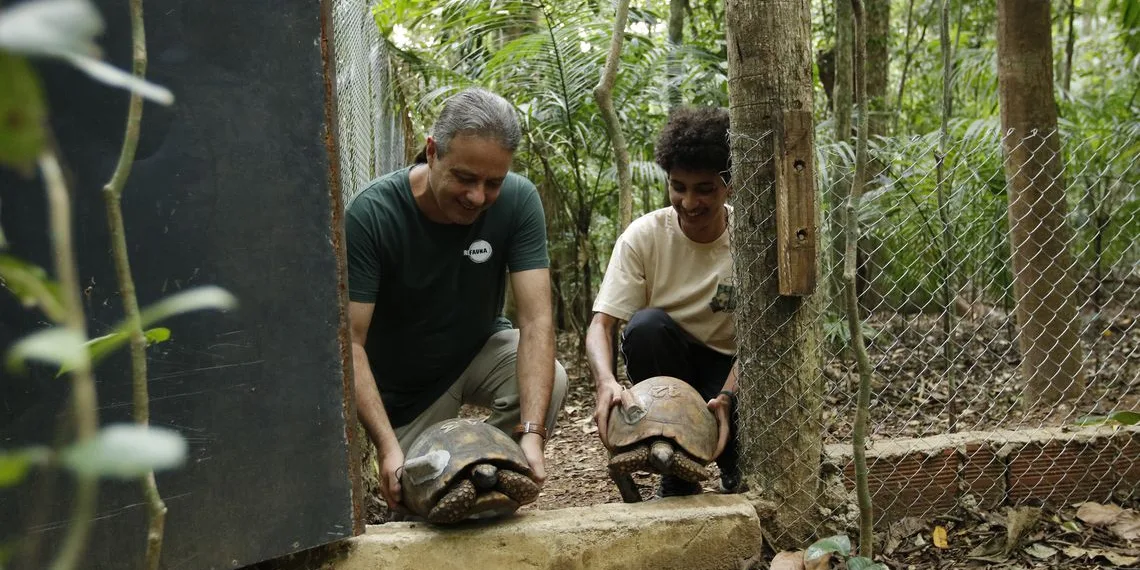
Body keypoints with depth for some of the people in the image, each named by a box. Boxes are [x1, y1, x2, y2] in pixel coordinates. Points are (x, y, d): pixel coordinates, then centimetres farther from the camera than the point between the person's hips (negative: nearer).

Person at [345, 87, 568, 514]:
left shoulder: (518, 202, -22)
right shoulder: (371, 214, -28)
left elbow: (536, 319, -28)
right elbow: (350, 342, -29)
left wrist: (531, 432, -42)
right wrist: (388, 447, -41)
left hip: (480, 350, 2)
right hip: (406, 386, -1)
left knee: (549, 382, -28)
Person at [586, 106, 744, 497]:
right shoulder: (644, 236, -15)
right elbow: (601, 323, -21)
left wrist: (727, 396, -41)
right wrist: (606, 382, -43)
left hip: (729, 370, -1)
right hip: (666, 363, 1)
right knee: (646, 324, -32)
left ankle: (735, 470, 10)